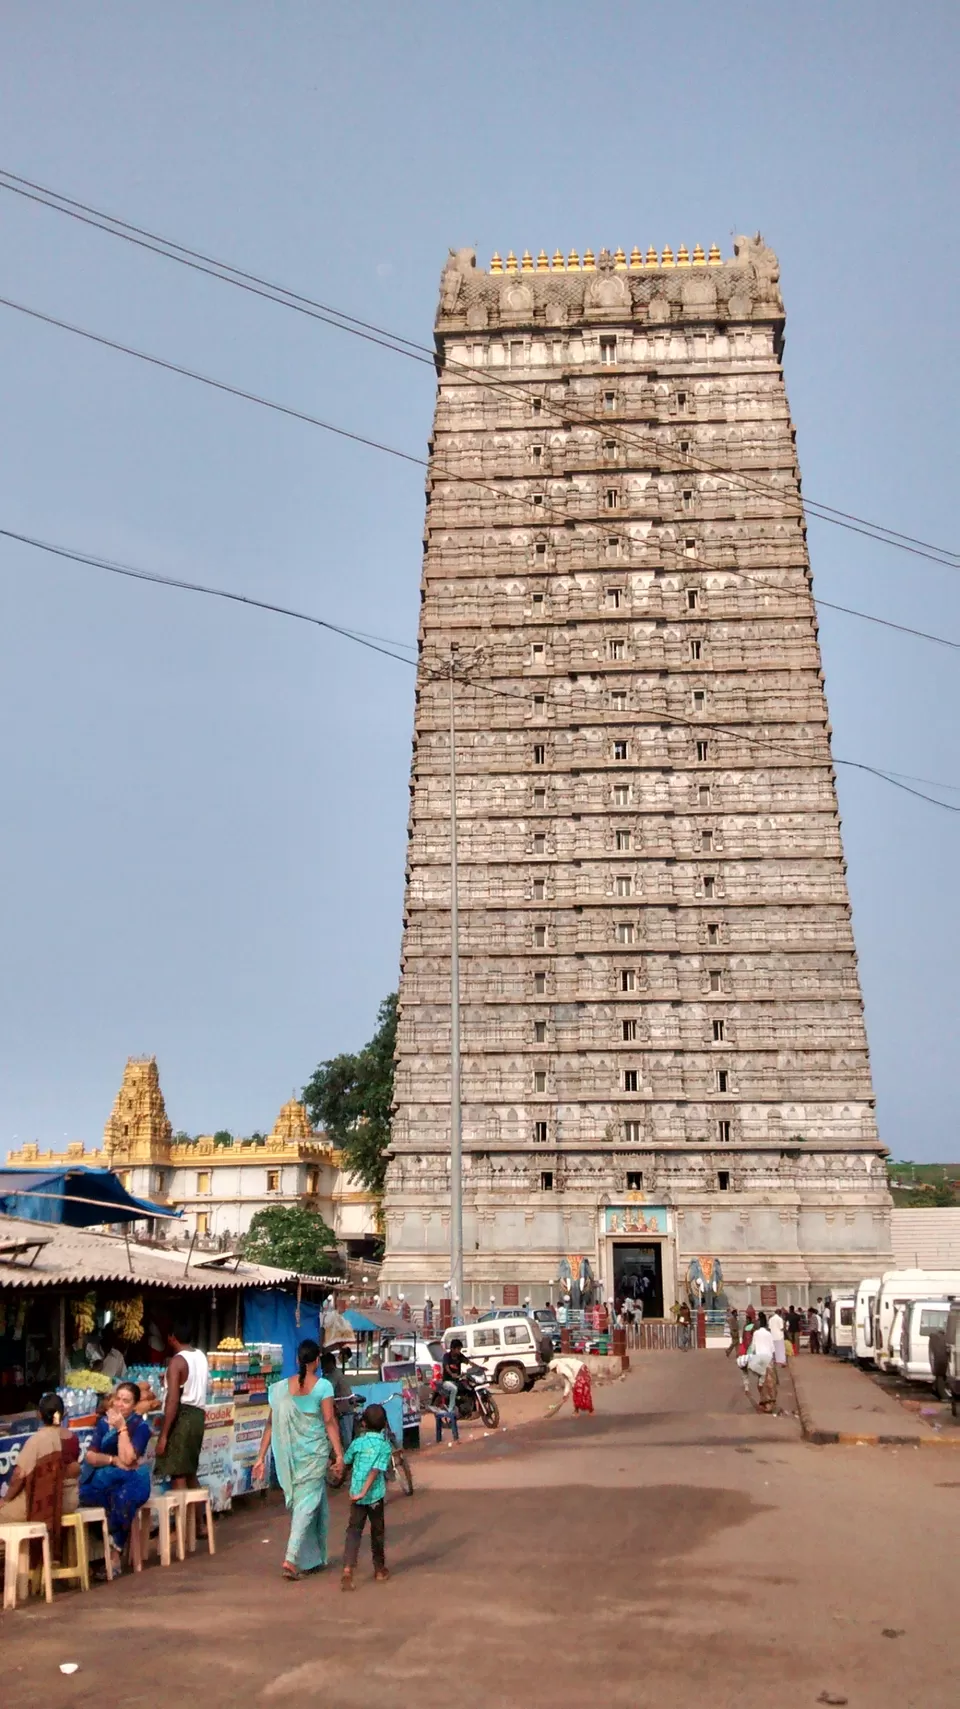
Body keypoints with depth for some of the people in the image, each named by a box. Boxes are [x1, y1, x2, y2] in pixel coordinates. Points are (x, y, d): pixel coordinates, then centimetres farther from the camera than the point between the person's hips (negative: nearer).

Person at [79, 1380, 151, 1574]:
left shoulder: (141, 1426, -3)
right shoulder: (103, 1421, 7)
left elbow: (127, 1459, -16)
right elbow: (90, 1456, 1)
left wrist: (122, 1428, -17)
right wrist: (113, 1460, -14)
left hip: (131, 1480, -2)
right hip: (102, 1480, 2)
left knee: (122, 1497, -36)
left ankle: (114, 1552, -24)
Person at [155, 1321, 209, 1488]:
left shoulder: (177, 1361, -13)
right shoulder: (201, 1356, 11)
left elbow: (173, 1400, -19)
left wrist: (163, 1435, -19)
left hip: (182, 1416, -8)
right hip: (197, 1414, 8)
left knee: (178, 1475, -6)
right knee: (190, 1472, 18)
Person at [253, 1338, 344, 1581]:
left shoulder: (281, 1387, 2)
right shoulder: (323, 1386, -8)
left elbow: (271, 1424, 2)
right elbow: (330, 1422, -11)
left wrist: (261, 1457, 6)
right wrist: (339, 1454, -8)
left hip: (288, 1455, 4)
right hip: (314, 1453, -4)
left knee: (301, 1503, 17)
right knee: (308, 1503, 2)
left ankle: (312, 1560, 27)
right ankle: (291, 1558, -11)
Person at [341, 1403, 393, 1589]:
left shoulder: (358, 1443, -2)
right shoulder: (385, 1446, -7)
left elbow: (345, 1462, 11)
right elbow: (376, 1471, -18)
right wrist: (363, 1492, -21)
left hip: (356, 1494, 1)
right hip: (375, 1495, -1)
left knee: (353, 1531, 0)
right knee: (377, 1532, 17)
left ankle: (348, 1570, -16)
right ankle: (379, 1568, 31)